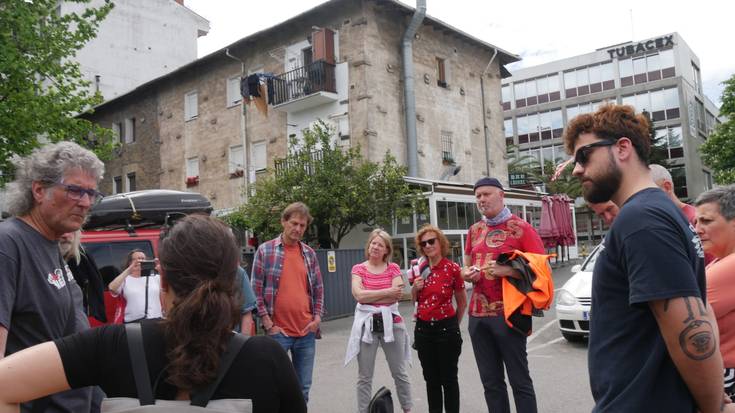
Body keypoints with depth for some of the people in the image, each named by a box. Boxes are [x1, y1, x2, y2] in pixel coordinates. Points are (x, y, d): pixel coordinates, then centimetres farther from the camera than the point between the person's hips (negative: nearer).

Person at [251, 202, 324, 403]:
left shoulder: (309, 253, 8)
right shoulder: (265, 250, -3)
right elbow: (257, 289, -4)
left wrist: (317, 317, 3)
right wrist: (267, 323, -8)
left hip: (307, 331, 4)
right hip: (278, 331, -4)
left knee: (303, 387, 12)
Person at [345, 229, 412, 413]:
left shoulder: (393, 268, 3)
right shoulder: (358, 269, 2)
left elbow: (397, 295, -11)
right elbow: (358, 294, -13)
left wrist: (369, 297, -11)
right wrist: (387, 291, -12)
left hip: (391, 323, 1)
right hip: (367, 324, 0)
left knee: (400, 373, 12)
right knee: (364, 377, 7)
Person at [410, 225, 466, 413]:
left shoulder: (452, 268, -10)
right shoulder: (419, 269, 4)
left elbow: (462, 302, 1)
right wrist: (415, 288, -3)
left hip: (446, 328, -4)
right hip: (423, 329, 5)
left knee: (448, 379, 6)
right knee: (431, 379, 15)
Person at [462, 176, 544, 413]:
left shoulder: (521, 228, -4)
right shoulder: (474, 231, 14)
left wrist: (507, 270, -20)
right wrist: (467, 274, 0)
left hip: (508, 313, -5)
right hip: (477, 314, 6)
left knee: (519, 380, 1)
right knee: (491, 382, 12)